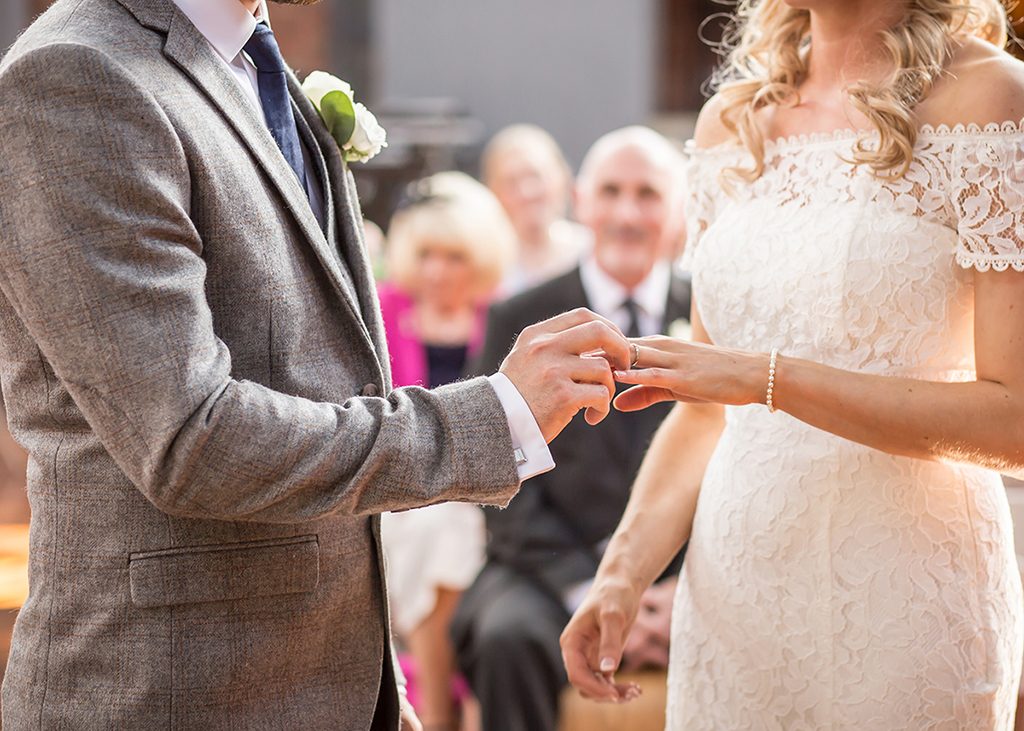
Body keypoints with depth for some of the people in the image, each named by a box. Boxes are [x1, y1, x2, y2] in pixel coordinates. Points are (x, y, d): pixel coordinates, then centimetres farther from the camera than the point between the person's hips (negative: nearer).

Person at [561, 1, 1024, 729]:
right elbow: (705, 410, 12)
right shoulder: (730, 122, 9)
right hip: (731, 591, 5)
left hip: (901, 591, -5)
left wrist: (768, 378, -20)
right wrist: (625, 572, -3)